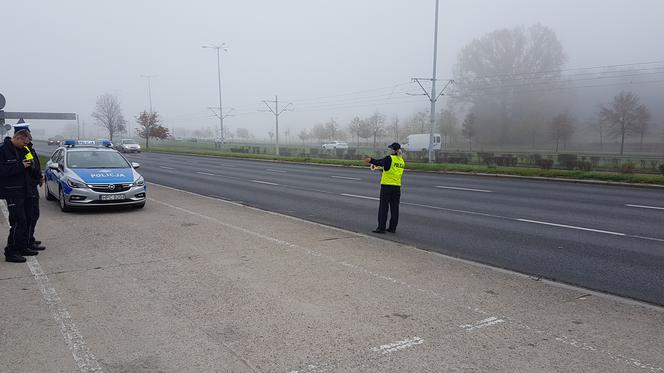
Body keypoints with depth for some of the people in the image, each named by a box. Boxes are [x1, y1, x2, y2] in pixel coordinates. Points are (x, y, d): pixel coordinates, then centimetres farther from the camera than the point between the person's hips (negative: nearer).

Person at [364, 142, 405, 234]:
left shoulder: (390, 158, -11)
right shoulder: (402, 160, 10)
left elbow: (380, 162, -25)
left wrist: (371, 160, -25)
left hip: (386, 185, -6)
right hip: (397, 186, 6)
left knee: (383, 207, -1)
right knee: (394, 208, 9)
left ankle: (381, 228, 0)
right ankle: (393, 228, 13)